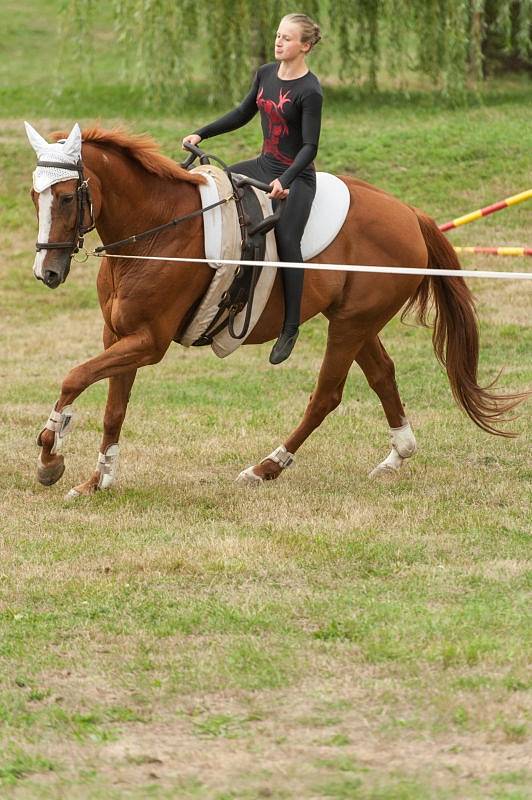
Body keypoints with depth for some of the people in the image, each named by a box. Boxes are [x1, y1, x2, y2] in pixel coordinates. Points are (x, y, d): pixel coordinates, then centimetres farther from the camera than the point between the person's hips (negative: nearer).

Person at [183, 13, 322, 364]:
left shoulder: (310, 92, -18)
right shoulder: (266, 74, 4)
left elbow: (310, 147, -21)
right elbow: (243, 114, 18)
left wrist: (284, 181, -35)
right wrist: (201, 134, 12)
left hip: (297, 176, -9)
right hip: (265, 165, 9)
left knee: (287, 241, -21)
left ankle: (291, 328, -15)